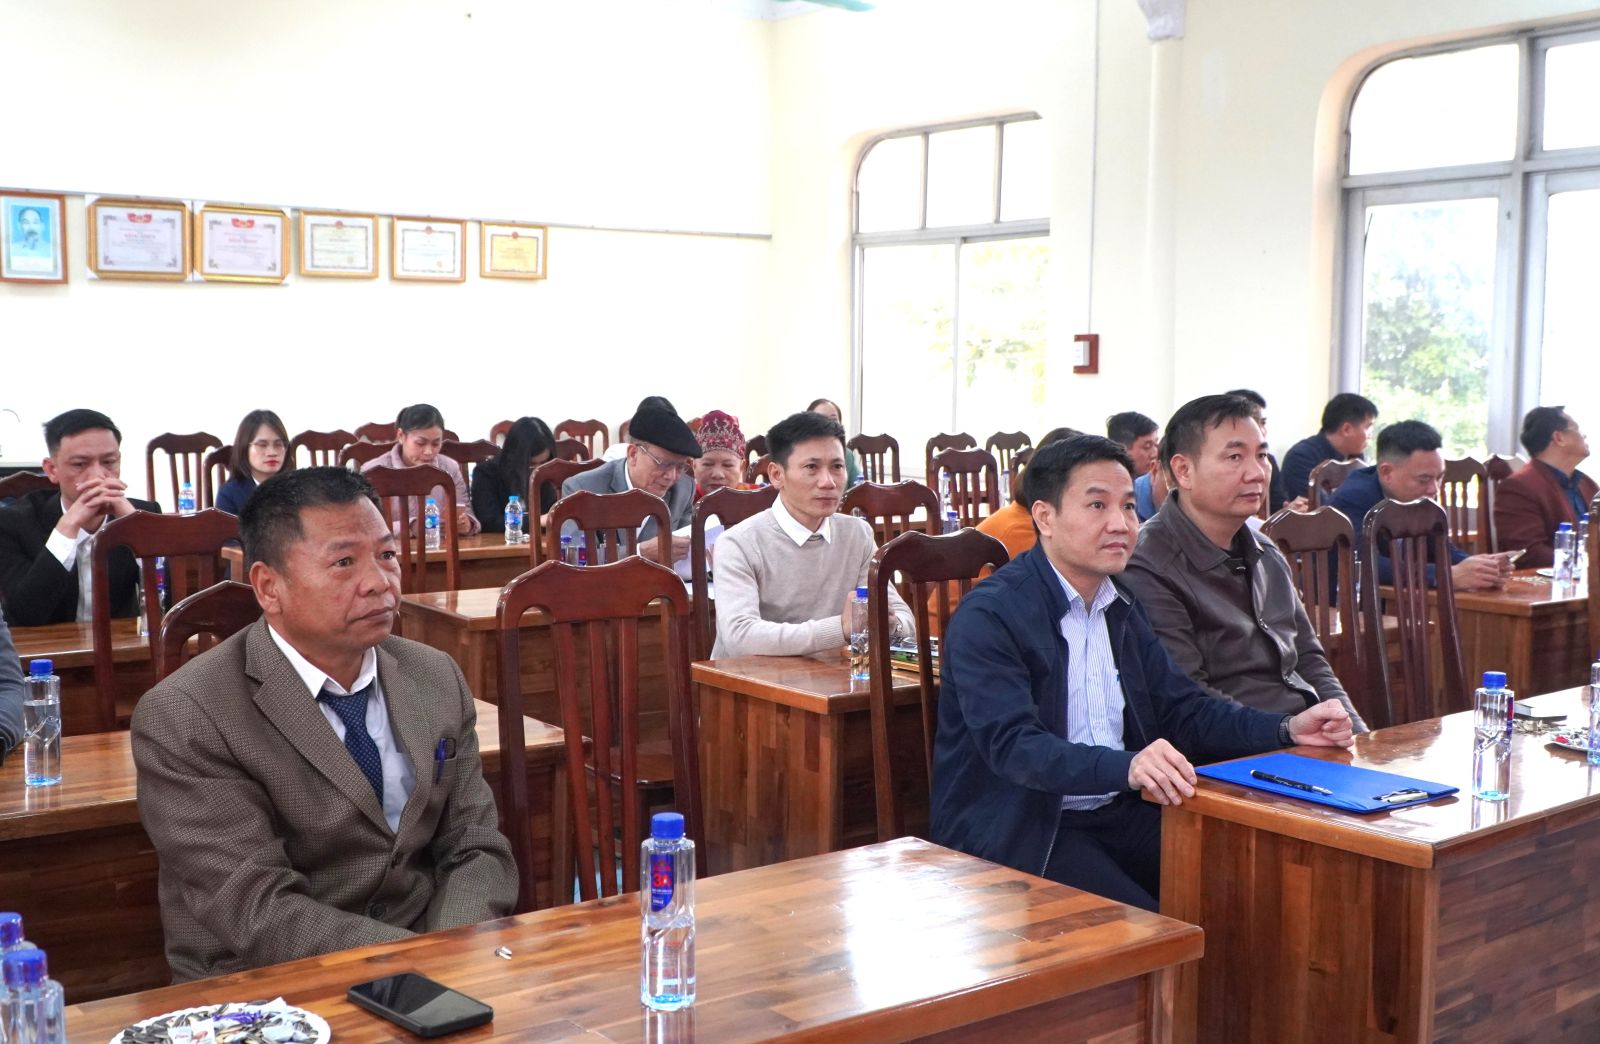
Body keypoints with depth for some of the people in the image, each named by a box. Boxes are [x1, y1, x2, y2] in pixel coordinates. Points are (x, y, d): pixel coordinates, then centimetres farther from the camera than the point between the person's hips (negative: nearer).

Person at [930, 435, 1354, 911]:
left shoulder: (1121, 606, 13)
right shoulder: (987, 617, -14)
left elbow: (1181, 709, 13)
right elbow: (1011, 745, -25)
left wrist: (1288, 728, -3)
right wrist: (1126, 767, -41)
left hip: (1117, 814, 7)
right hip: (1017, 832, -7)